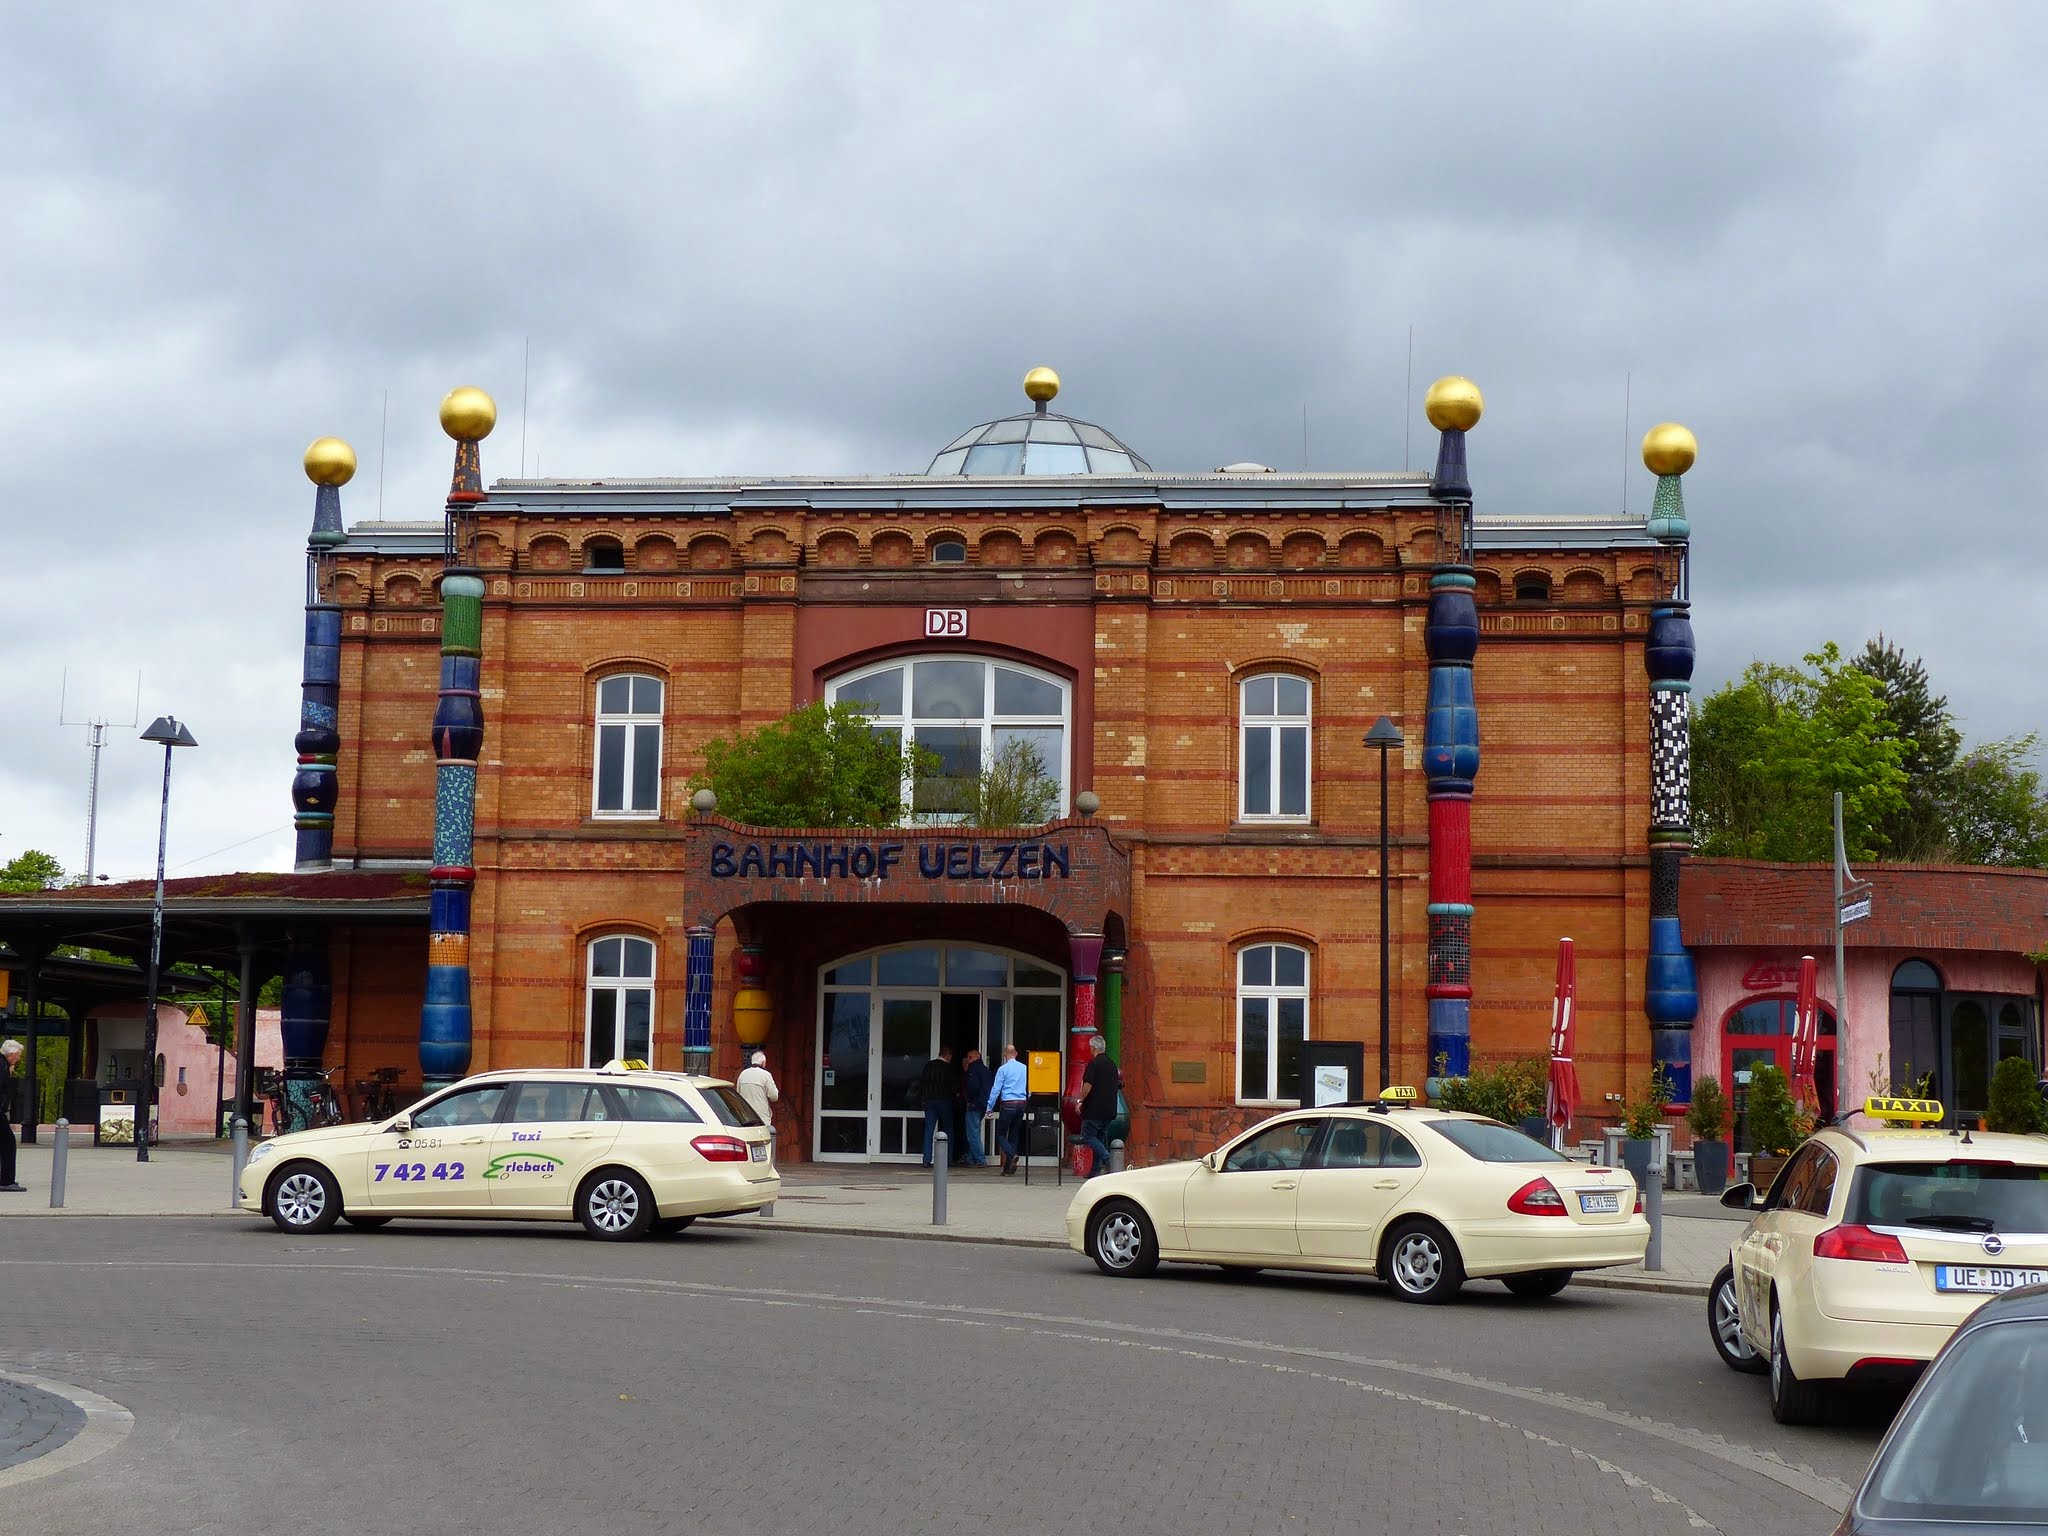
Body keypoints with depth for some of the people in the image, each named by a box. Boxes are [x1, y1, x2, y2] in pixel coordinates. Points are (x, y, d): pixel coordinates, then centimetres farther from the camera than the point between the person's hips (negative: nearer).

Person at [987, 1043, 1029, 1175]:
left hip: (1008, 1104, -5)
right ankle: (1008, 1168, 10)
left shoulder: (1003, 1069, -6)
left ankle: (1012, 1155, -23)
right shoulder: (1025, 1068, 8)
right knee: (1013, 1135, 11)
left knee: (1001, 1134, 3)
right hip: (1021, 1104, 5)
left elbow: (996, 1089, -7)